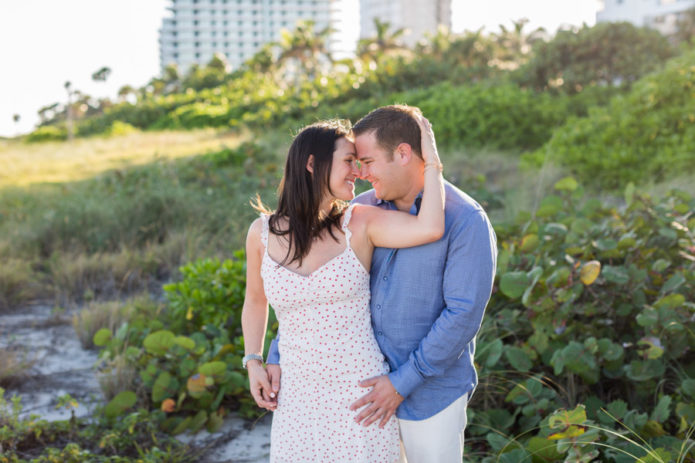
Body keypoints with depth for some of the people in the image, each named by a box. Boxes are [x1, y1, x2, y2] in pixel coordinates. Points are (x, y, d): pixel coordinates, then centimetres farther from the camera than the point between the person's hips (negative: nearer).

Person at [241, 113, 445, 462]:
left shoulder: (360, 223, -8)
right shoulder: (263, 232, -3)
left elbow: (430, 229, -25)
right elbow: (255, 299, 14)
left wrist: (430, 162, -16)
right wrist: (253, 364, 5)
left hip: (361, 393, -2)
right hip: (299, 398, 2)